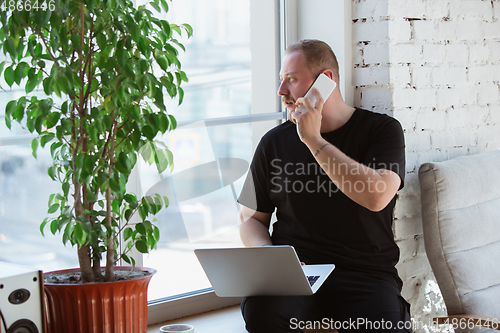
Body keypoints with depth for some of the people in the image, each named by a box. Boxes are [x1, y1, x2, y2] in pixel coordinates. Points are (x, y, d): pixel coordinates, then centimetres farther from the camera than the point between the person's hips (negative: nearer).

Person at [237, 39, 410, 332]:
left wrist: (313, 140, -12)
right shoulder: (274, 143, 12)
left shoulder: (383, 129, 3)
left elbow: (376, 197, -16)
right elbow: (251, 218, 17)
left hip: (364, 274, -2)